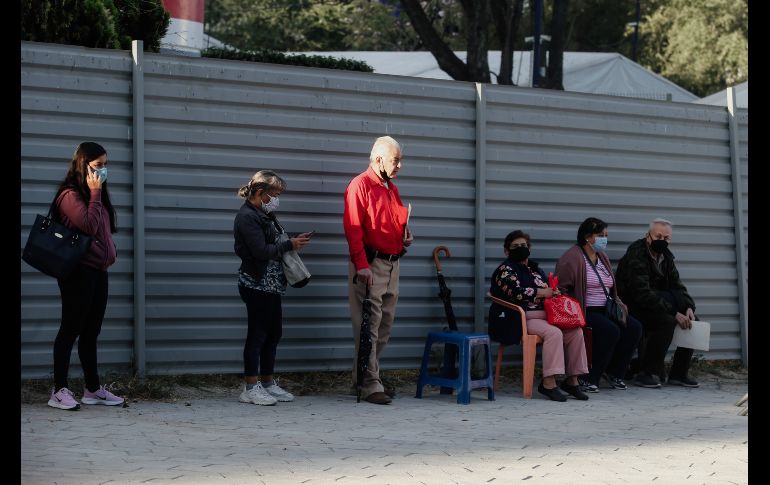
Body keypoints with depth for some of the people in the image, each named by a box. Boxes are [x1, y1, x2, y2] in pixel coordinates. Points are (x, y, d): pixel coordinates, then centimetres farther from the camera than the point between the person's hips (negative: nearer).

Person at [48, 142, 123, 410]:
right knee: (71, 330, -5)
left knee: (91, 333, 11)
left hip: (98, 271, 8)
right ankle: (59, 390, -1)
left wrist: (110, 254, 4)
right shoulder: (71, 195, -10)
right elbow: (89, 226, -20)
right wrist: (95, 195, -14)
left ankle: (93, 389, 16)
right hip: (78, 272, -8)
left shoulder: (97, 194, 17)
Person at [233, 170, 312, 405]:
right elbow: (261, 251, -21)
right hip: (256, 284, -9)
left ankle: (268, 383, 20)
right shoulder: (247, 216, -14)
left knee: (273, 333, 12)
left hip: (271, 284, 9)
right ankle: (250, 388, 0)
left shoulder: (266, 214, 16)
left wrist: (292, 243, 1)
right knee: (258, 334, -5)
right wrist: (290, 244, -13)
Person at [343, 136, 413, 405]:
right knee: (368, 326, -8)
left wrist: (405, 234, 8)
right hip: (370, 265, -9)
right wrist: (361, 265, -21)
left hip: (392, 265, 9)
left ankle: (368, 375, 22)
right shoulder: (360, 185, -8)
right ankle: (370, 385, -7)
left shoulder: (391, 189, 18)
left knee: (385, 326, 12)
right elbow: (353, 228, -15)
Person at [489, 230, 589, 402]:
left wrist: (554, 293, 7)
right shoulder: (506, 269, 3)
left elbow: (547, 289, 32)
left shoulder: (534, 268, 27)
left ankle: (571, 380, -13)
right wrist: (541, 293, -10)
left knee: (576, 332, -16)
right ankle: (548, 382, -35)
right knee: (554, 333, -34)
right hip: (524, 318, -8)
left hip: (545, 314, 8)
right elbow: (515, 292, -13)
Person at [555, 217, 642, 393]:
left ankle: (614, 372, 1)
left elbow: (611, 289, 29)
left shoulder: (603, 258, 20)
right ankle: (589, 379, -19)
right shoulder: (572, 258, -8)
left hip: (604, 309, 9)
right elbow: (560, 290, -13)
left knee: (634, 327, -13)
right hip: (585, 312, -8)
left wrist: (619, 304, 9)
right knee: (611, 330, -31)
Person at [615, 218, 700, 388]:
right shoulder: (636, 255, -20)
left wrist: (688, 308, -12)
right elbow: (642, 294, -28)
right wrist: (674, 313, -29)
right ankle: (646, 373, -22)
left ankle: (678, 374, 4)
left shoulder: (665, 256, 8)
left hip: (653, 303, 9)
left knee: (693, 321, -2)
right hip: (633, 307, -9)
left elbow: (677, 285, 9)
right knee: (666, 321, -31)